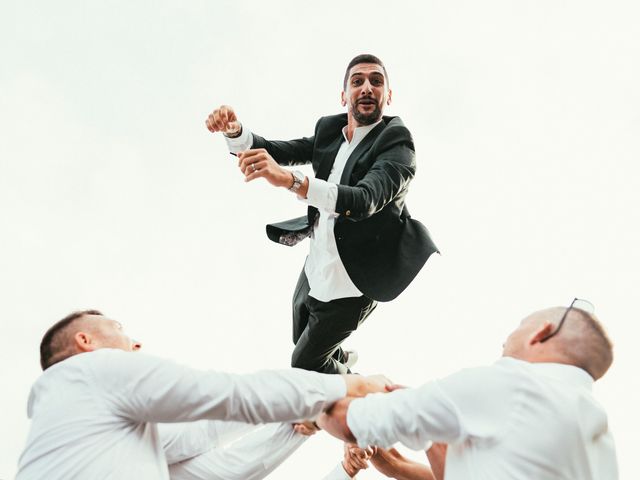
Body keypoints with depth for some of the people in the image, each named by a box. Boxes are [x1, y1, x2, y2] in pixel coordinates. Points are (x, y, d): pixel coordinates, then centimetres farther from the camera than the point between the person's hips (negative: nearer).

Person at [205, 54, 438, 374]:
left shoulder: (396, 144, -22)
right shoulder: (330, 132, -1)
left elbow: (365, 199, -39)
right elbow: (279, 151, -2)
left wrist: (290, 179, -53)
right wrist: (234, 130, -24)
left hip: (352, 283, -7)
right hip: (314, 271, 7)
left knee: (305, 363, 8)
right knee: (302, 341, 29)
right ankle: (342, 364, 61)